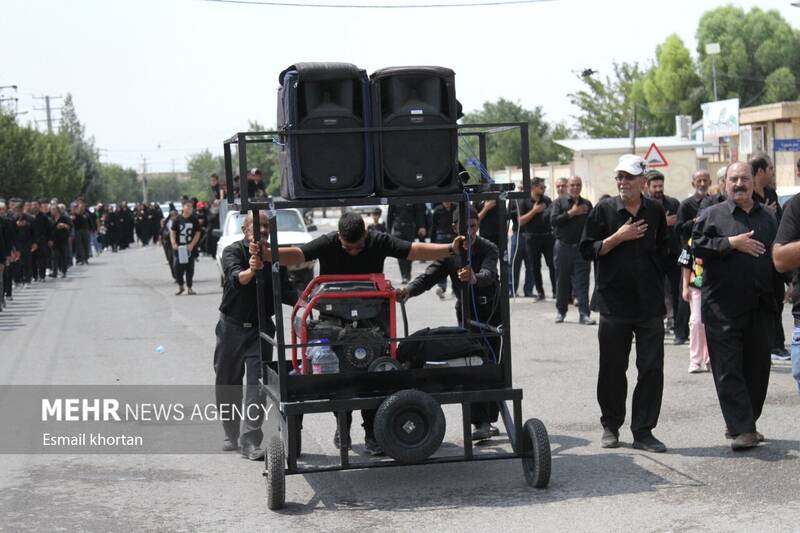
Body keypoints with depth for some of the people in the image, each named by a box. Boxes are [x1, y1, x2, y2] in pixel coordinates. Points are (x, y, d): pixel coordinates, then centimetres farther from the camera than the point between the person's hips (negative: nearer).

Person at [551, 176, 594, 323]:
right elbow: (553, 220, -10)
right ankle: (560, 311, 20)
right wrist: (571, 213, -13)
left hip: (581, 247, 1)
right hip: (563, 247, -1)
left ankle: (584, 314, -6)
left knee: (582, 282, -4)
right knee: (563, 281, 7)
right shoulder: (560, 202, 4)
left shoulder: (587, 204, 10)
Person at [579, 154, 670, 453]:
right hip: (614, 303, -2)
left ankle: (643, 431, 8)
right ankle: (611, 426, 21)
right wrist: (619, 237, -14)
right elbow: (587, 250, -3)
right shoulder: (604, 210, 1)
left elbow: (664, 253, 17)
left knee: (652, 369, 0)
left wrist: (661, 292, 10)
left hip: (650, 304, 2)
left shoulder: (656, 213, 7)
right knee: (612, 369, 6)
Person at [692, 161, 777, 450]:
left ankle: (745, 424, 21)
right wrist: (732, 243, -16)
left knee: (757, 368, 8)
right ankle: (742, 429, -6)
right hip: (724, 306, -4)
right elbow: (696, 245, -11)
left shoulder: (768, 217, 16)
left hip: (760, 307, 4)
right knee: (729, 369, -7)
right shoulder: (712, 215, 3)